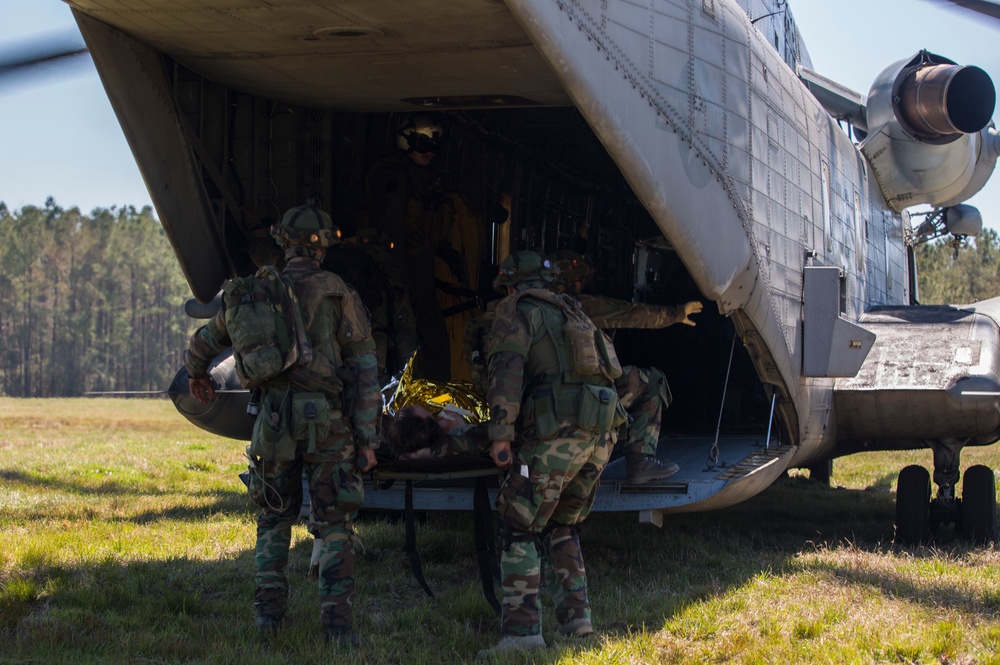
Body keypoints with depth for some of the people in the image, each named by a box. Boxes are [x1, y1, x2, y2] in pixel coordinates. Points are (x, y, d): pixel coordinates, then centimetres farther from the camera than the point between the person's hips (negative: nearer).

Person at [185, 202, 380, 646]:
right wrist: (366, 439, -3)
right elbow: (364, 372, -5)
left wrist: (196, 376, 42)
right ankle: (337, 621, -3)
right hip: (328, 425, -2)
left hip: (275, 422, 2)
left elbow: (202, 344, 21)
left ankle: (269, 611, 13)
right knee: (335, 525, 5)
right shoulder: (340, 296, -1)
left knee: (275, 518, 19)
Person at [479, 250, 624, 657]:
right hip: (600, 435, 7)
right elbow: (609, 368, 32)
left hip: (556, 433, -7)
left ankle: (523, 630, -11)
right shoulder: (573, 313, 28)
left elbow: (507, 368, -10)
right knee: (562, 528, 21)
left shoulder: (517, 311, 6)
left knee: (519, 530, -2)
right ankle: (576, 619, 15)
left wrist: (501, 433, -14)